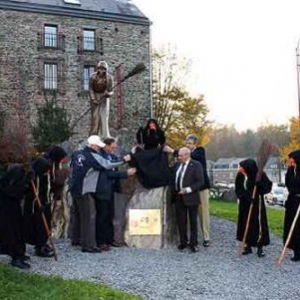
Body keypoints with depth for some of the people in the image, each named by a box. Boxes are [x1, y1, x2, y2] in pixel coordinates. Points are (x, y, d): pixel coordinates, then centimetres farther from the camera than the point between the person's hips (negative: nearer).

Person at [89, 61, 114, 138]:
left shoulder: (109, 78, -12)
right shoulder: (93, 76, -11)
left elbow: (111, 91, -10)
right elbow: (91, 89, -6)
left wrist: (108, 94, -33)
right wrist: (93, 99, -15)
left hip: (104, 98, 0)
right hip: (95, 97, 0)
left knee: (104, 117, -6)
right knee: (95, 117, 1)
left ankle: (104, 136, -2)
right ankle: (93, 135, 11)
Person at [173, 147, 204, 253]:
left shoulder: (196, 165, -9)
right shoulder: (177, 165, 10)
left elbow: (200, 182, -13)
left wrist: (188, 190, -19)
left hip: (190, 197, -5)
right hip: (179, 197, 5)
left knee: (193, 221, 6)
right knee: (181, 221, 10)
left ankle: (193, 243, 14)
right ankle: (183, 242, 21)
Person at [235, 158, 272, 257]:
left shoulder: (260, 175, -17)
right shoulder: (240, 176, -9)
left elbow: (268, 187, -15)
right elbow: (238, 190, -7)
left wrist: (260, 184, -34)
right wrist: (246, 196, -23)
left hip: (257, 203, -3)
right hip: (244, 204, 4)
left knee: (258, 224, -3)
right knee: (245, 224, 9)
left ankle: (260, 248, 9)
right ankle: (248, 246, 22)